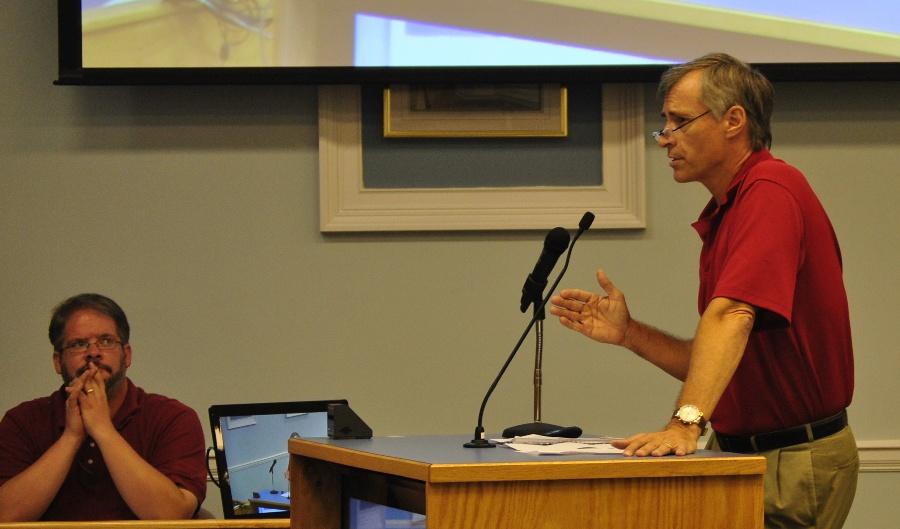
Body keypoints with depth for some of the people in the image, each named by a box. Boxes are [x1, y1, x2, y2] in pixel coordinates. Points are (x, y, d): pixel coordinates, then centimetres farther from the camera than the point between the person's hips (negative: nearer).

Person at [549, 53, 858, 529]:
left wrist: (685, 422, -38)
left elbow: (731, 315, -29)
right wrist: (629, 334, 7)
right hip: (746, 453, 9)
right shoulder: (721, 219, 16)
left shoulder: (771, 192, -15)